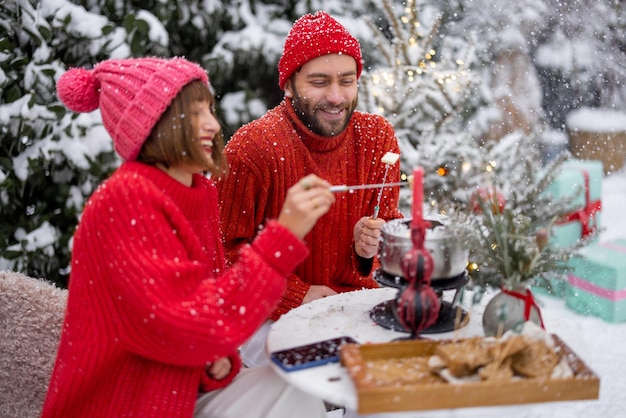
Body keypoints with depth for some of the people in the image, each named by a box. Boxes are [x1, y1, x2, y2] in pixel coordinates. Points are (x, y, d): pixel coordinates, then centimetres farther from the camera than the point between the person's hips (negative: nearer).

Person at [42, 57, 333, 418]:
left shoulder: (202, 192, 4)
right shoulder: (124, 201, -21)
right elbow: (195, 326, -29)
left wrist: (218, 359, -6)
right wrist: (283, 236, -32)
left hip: (183, 387, 7)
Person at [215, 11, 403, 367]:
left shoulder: (378, 137, -2)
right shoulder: (252, 147, -16)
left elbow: (390, 222, 9)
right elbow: (226, 248, -12)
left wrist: (371, 245, -15)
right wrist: (298, 296, -16)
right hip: (273, 316, -4)